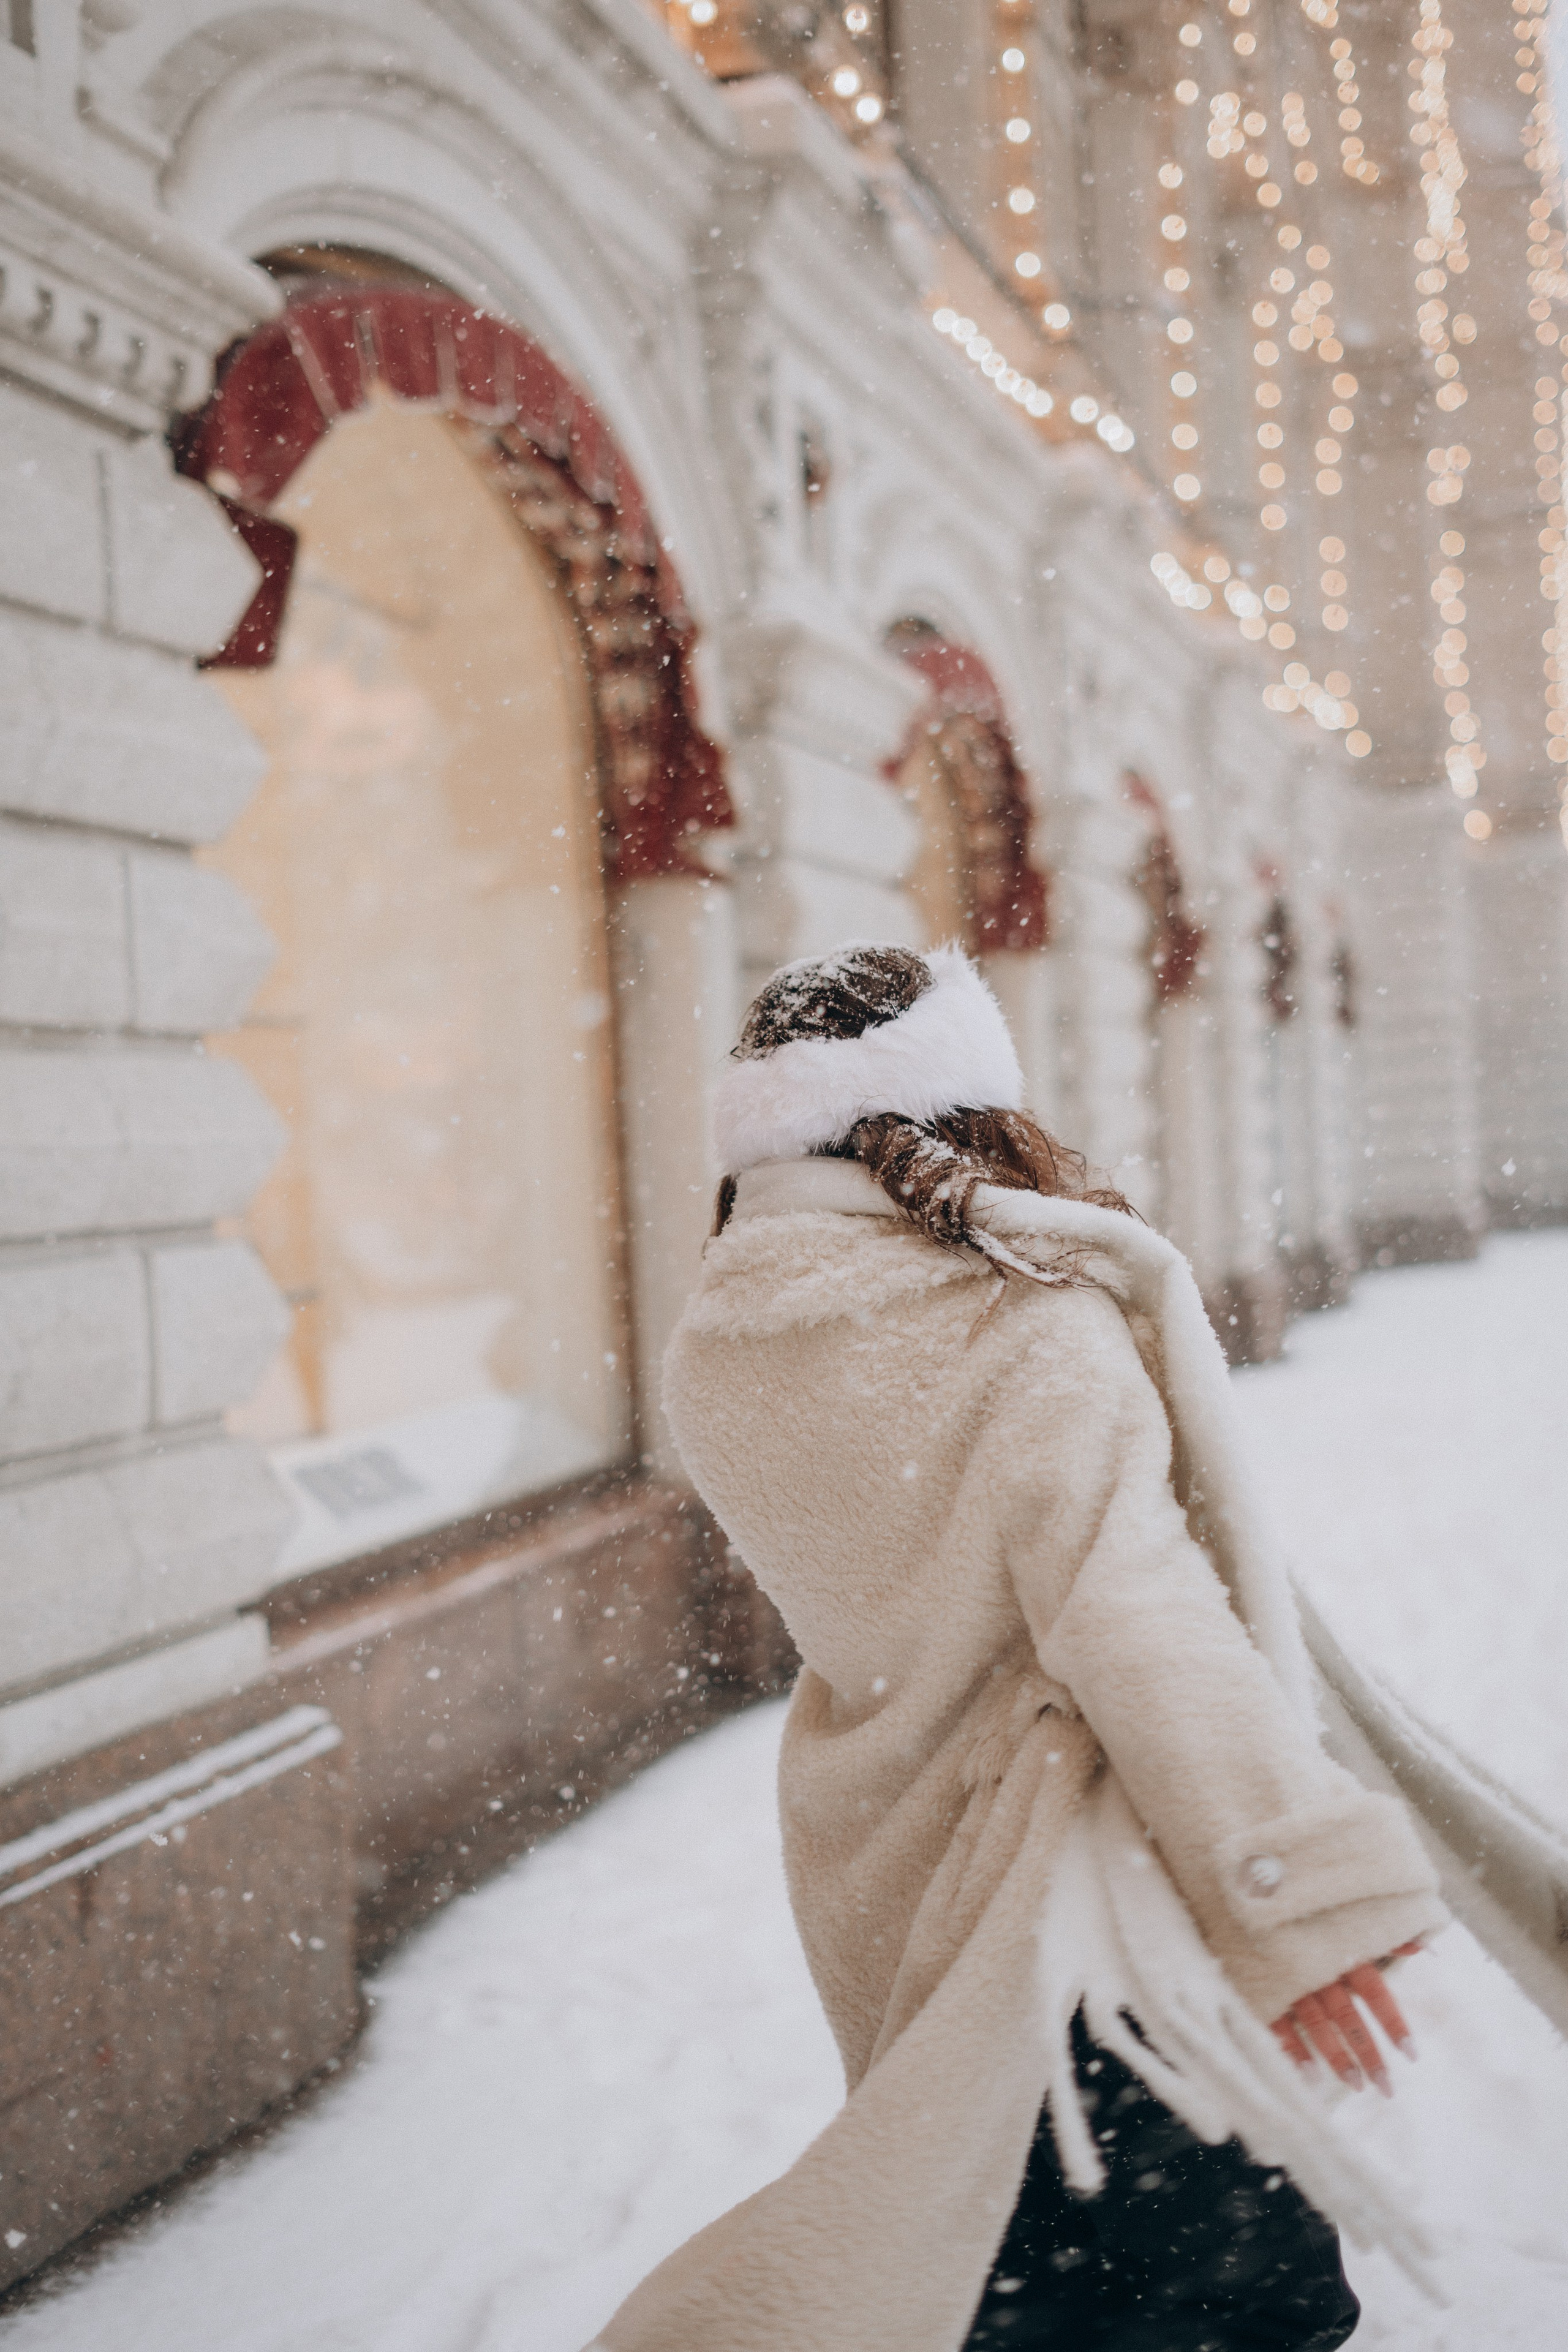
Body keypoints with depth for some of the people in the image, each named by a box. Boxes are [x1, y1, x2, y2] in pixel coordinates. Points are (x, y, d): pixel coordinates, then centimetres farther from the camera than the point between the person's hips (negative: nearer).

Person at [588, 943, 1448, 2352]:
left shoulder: (715, 1355, -2)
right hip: (1050, 1898, -8)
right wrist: (1300, 1895, -28)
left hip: (880, 1896, 8)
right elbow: (1135, 1613, -31)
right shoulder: (1028, 1333, -23)